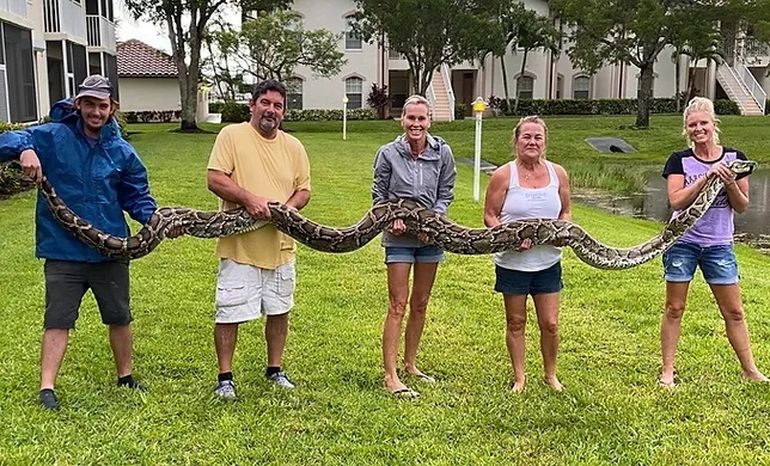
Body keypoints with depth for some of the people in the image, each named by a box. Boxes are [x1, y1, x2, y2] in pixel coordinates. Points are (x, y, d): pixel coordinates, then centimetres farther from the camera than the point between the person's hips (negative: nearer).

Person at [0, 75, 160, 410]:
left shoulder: (122, 152, 2)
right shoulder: (54, 137, -5)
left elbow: (137, 197, 8)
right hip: (63, 251, -2)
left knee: (120, 318, 15)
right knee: (57, 321, 0)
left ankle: (126, 376, 33)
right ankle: (46, 388, 9)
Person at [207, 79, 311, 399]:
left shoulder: (293, 146, 9)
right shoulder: (231, 135, -5)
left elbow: (304, 189, 12)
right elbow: (215, 180, -12)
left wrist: (290, 205, -9)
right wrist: (249, 199, -23)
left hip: (281, 245, 5)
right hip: (239, 245, -5)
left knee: (279, 310, 15)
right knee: (229, 313, 1)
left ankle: (274, 369, 32)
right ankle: (225, 376, 17)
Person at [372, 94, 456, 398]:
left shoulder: (442, 153, -3)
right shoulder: (389, 154, -8)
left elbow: (446, 194, 4)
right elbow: (378, 194, 1)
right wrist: (392, 218, -15)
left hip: (430, 235, 3)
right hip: (399, 237, -3)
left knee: (420, 305, 14)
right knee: (398, 305, -4)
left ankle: (410, 364, 29)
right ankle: (390, 375, 1)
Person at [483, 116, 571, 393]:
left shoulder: (557, 173, 4)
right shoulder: (504, 175, -6)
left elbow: (565, 212, 14)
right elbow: (489, 216, -5)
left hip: (548, 261, 2)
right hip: (512, 261, -2)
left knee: (550, 323, 5)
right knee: (516, 322, 10)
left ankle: (550, 374, 28)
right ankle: (519, 377, 26)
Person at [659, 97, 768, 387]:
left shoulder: (734, 158, 1)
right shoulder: (679, 161, -4)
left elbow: (742, 206, 2)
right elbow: (676, 201, -16)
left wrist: (729, 183, -16)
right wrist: (707, 176, -22)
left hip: (719, 245, 2)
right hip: (682, 242, -2)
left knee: (734, 311, 8)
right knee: (674, 308, 4)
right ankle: (667, 371, 14)